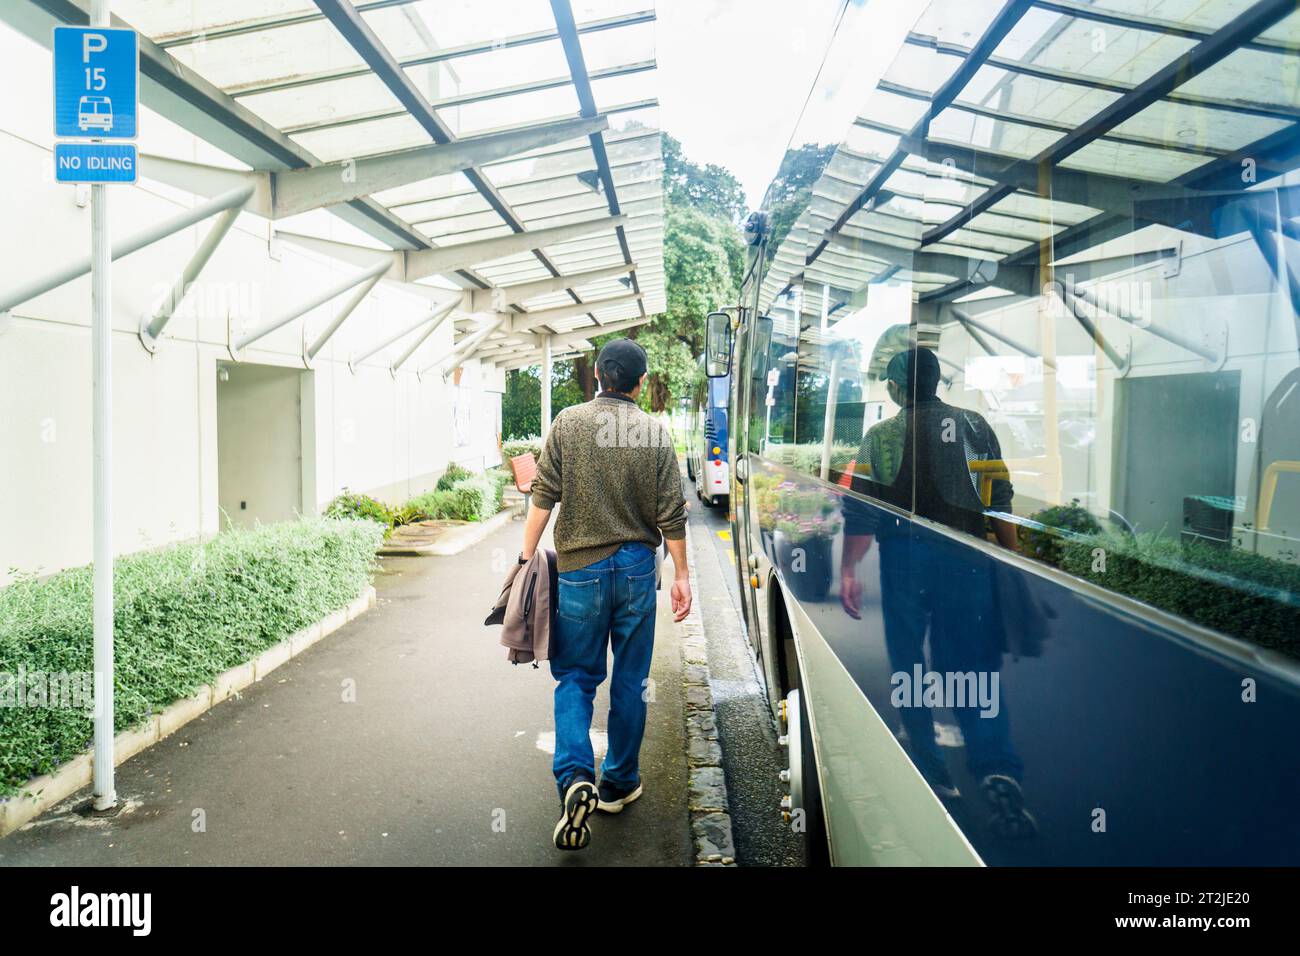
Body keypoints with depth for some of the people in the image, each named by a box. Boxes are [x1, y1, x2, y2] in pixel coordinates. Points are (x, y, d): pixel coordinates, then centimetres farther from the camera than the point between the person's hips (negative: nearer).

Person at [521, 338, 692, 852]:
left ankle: (576, 778, -7)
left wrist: (527, 558, 0)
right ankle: (619, 783, 26)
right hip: (637, 567, 1)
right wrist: (681, 574, 7)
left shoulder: (568, 423, -3)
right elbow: (671, 513, -1)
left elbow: (543, 497, -6)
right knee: (630, 682, 14)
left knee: (574, 676, 11)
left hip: (580, 569, -1)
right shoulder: (655, 433, -1)